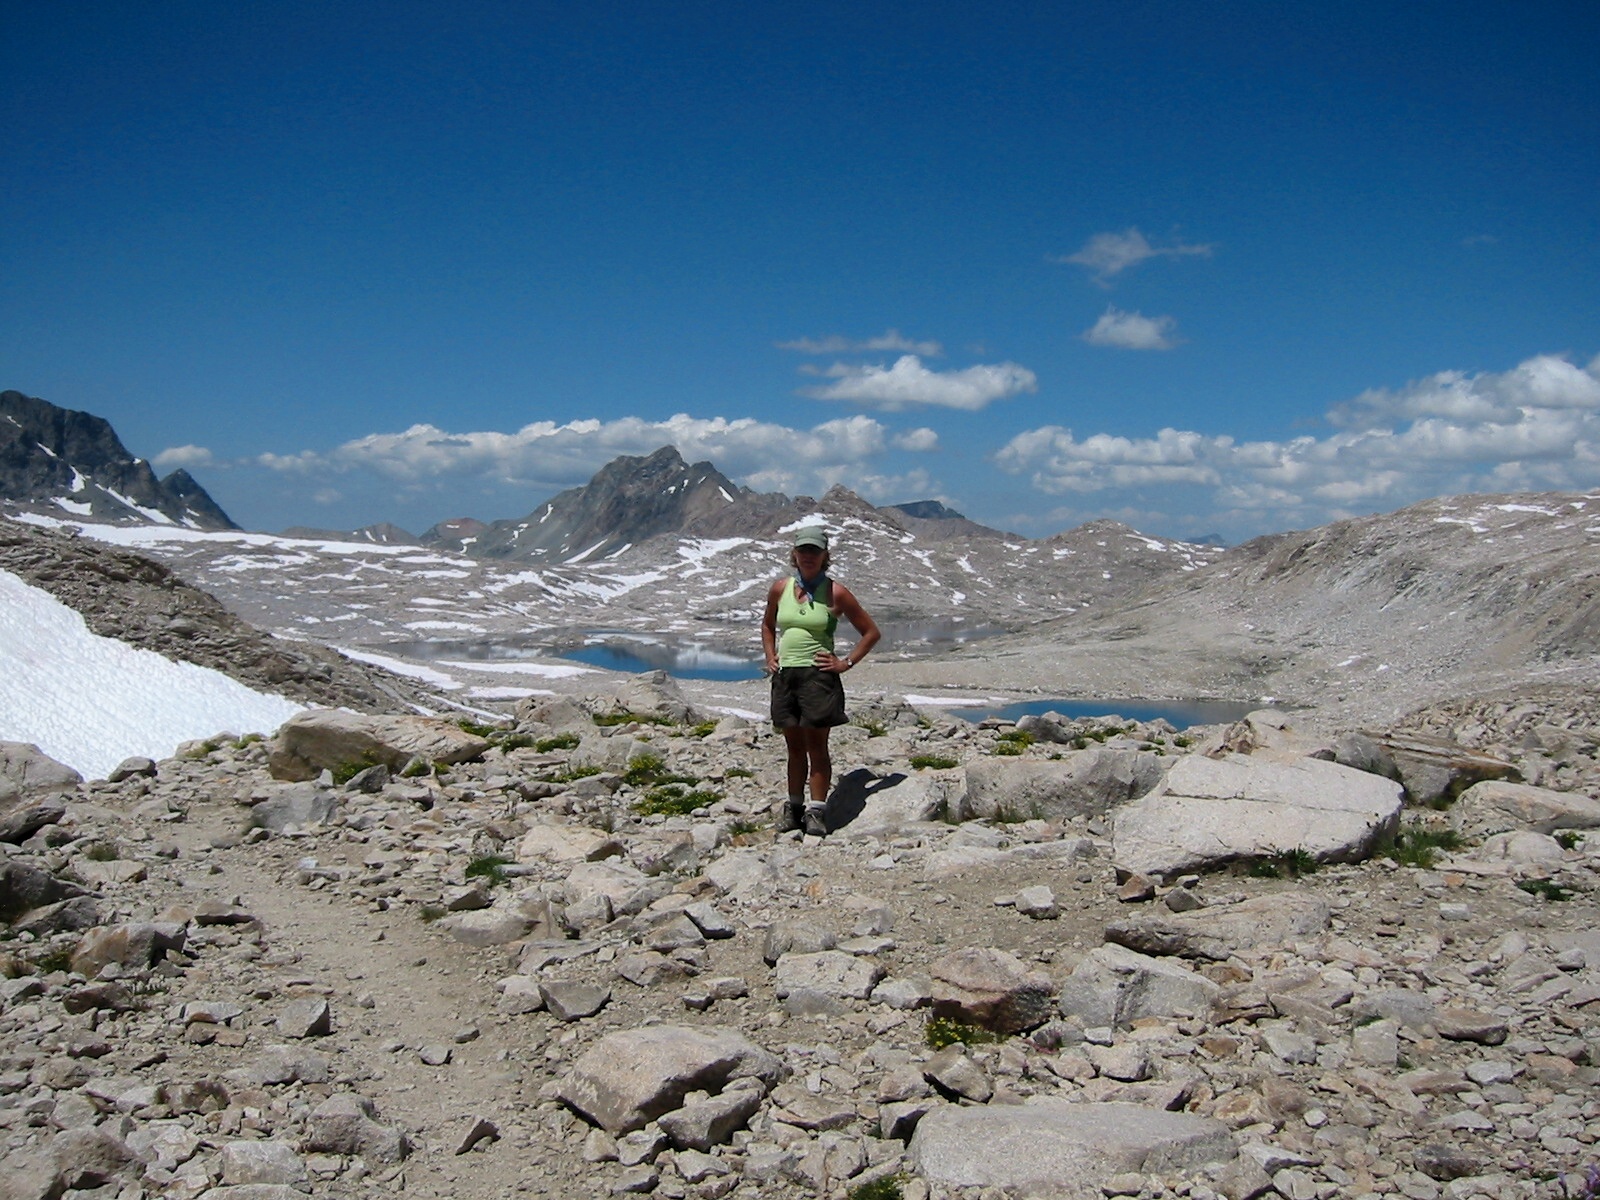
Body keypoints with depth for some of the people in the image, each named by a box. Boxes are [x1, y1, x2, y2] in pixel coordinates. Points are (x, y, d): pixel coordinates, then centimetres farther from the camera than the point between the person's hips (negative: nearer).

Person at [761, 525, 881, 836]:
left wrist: (846, 662, -5)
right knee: (794, 746, 10)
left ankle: (816, 811, 3)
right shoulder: (780, 588, 7)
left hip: (819, 675, -4)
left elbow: (871, 632, 2)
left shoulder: (835, 593, -4)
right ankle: (794, 807, 18)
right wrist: (770, 656, 12)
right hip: (785, 675, 4)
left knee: (816, 745, -2)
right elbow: (767, 626, 26)